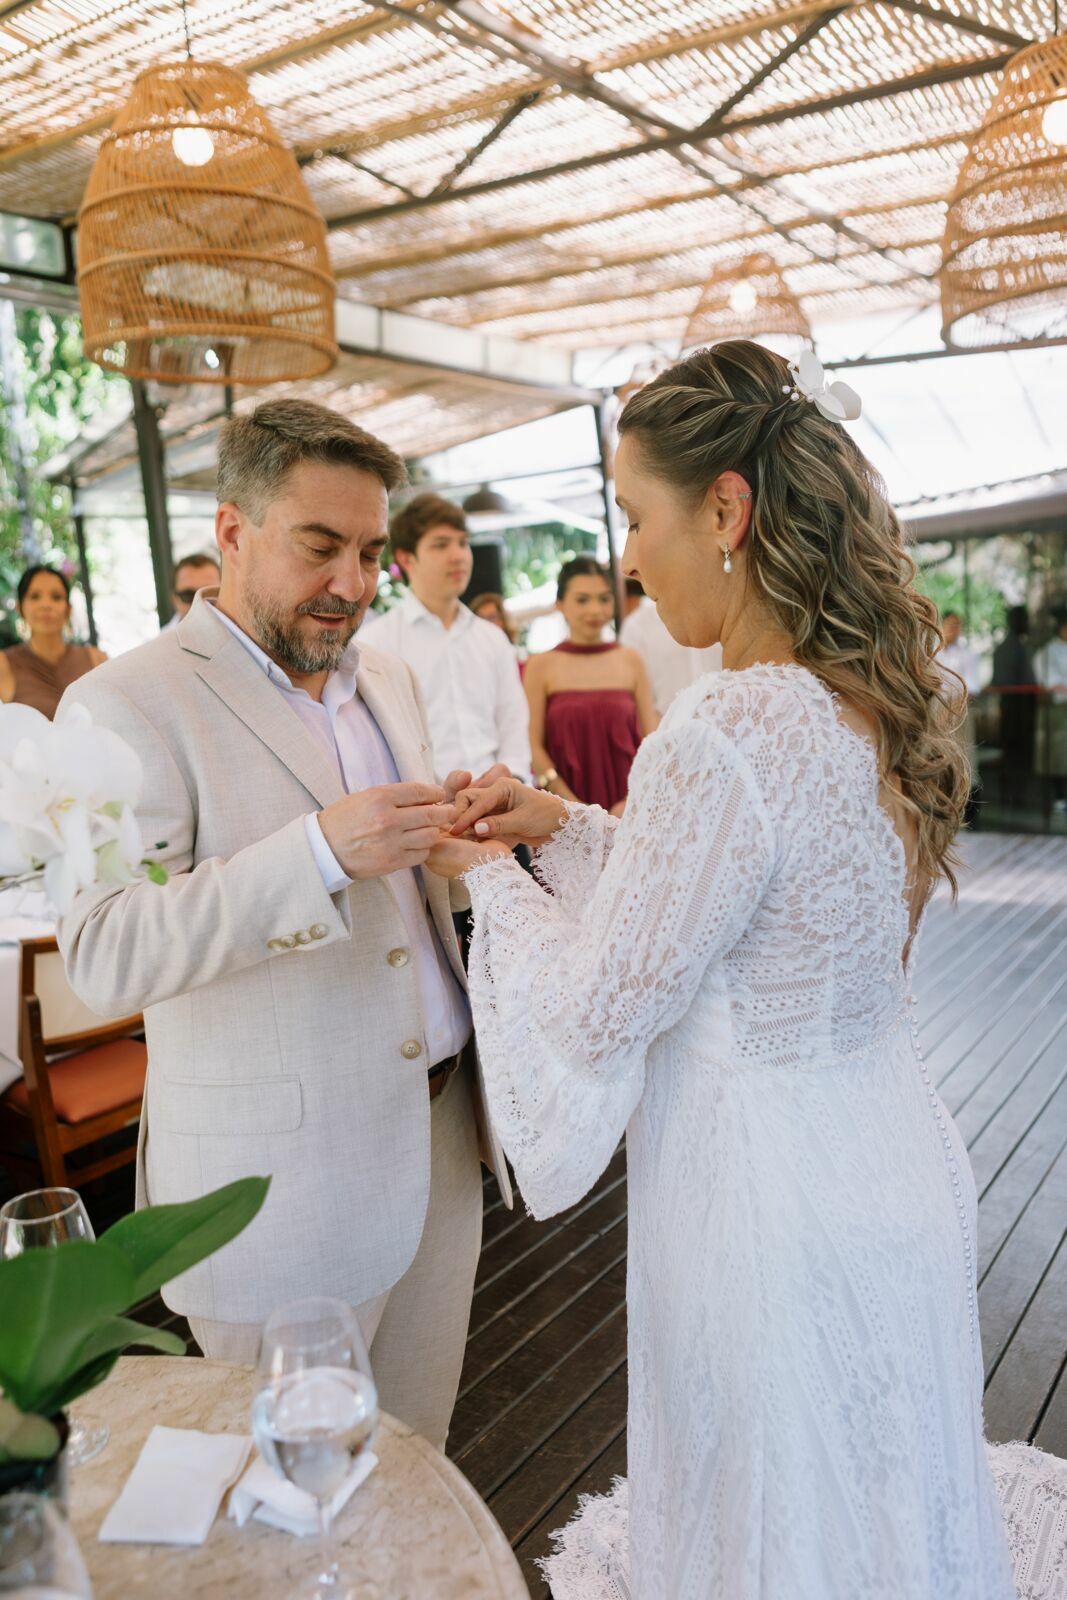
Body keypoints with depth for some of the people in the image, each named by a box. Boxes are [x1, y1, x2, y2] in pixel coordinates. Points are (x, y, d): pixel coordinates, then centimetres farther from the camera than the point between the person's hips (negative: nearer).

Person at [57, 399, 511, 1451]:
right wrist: (322, 850, -32)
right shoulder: (130, 704, -12)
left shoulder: (386, 679, 11)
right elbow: (104, 955, -22)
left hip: (438, 1133, 6)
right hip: (283, 1175, -6)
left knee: (417, 1452, 20)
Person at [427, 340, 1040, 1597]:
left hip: (773, 1201, -8)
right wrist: (565, 827, 6)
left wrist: (490, 880, -3)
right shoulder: (870, 702, -2)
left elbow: (598, 1012, -20)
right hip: (891, 1171, 9)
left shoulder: (727, 732, -30)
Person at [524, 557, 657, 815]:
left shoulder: (631, 661, 5)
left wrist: (633, 801, -8)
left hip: (627, 808, 1)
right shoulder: (541, 665, 1)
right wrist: (572, 805, -11)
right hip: (568, 810, -1)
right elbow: (533, 745, -4)